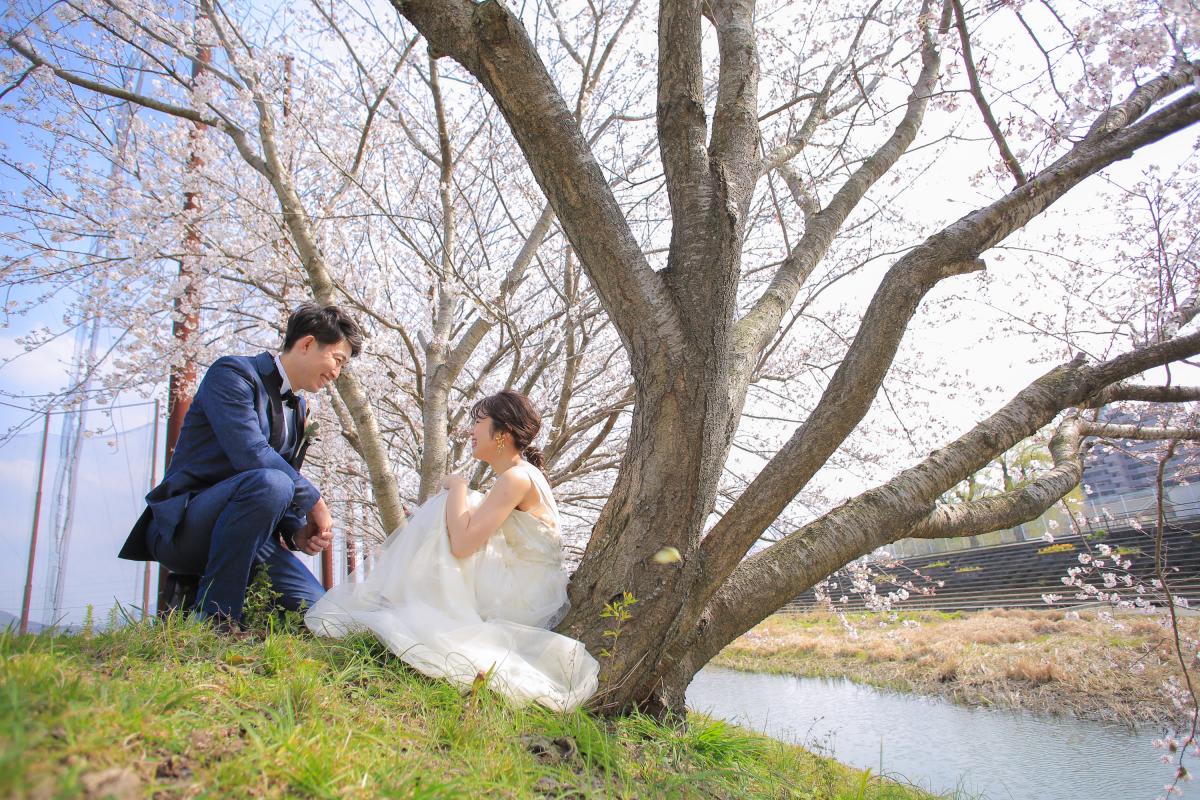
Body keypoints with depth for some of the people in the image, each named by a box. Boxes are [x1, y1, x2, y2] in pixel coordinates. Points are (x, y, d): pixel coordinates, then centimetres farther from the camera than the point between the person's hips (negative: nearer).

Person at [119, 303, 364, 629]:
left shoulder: (298, 407, 15)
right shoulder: (234, 372, -11)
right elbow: (250, 454, -25)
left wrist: (297, 531, -4)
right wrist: (314, 500, -17)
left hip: (238, 533, 7)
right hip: (181, 527, -7)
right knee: (270, 482, -37)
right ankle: (214, 617, -23)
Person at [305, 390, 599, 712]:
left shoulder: (517, 477, -16)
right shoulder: (523, 474, 13)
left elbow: (462, 543, -25)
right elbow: (470, 534, 15)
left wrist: (457, 485, -11)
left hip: (521, 600, -9)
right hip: (528, 599, 9)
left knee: (447, 510, -12)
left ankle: (383, 603, 0)